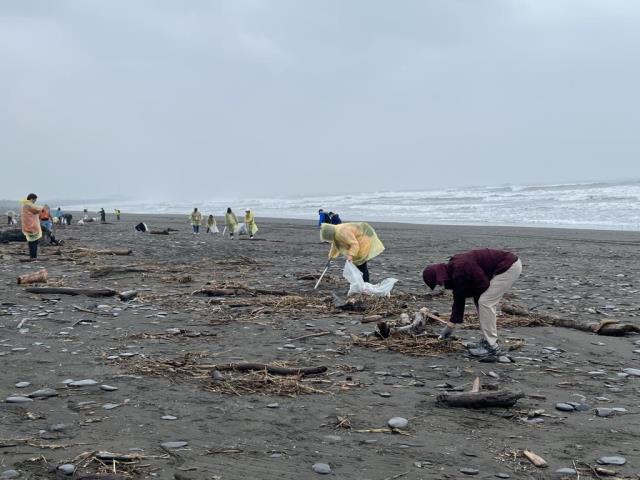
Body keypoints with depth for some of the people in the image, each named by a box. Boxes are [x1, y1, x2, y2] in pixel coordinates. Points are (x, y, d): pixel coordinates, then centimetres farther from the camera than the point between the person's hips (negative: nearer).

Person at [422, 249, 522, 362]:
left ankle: (492, 348, -9)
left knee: (485, 302, -11)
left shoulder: (460, 268, -23)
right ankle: (488, 342, 17)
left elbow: (483, 285, -20)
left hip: (510, 267, -10)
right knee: (485, 301, 13)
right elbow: (458, 300, 17)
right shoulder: (453, 270, 8)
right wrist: (451, 325, 21)